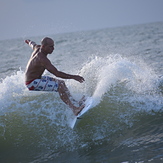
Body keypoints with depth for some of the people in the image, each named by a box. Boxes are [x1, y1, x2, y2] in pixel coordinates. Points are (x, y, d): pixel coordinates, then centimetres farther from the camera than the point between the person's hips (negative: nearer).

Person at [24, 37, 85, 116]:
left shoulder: (37, 48, 0)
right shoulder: (42, 59, -28)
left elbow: (32, 44, 27)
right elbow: (57, 73, -32)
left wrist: (28, 41, 51)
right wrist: (73, 77, -33)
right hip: (32, 84, -11)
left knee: (60, 82, 10)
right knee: (60, 86, -22)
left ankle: (73, 102, 6)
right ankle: (75, 108, -23)